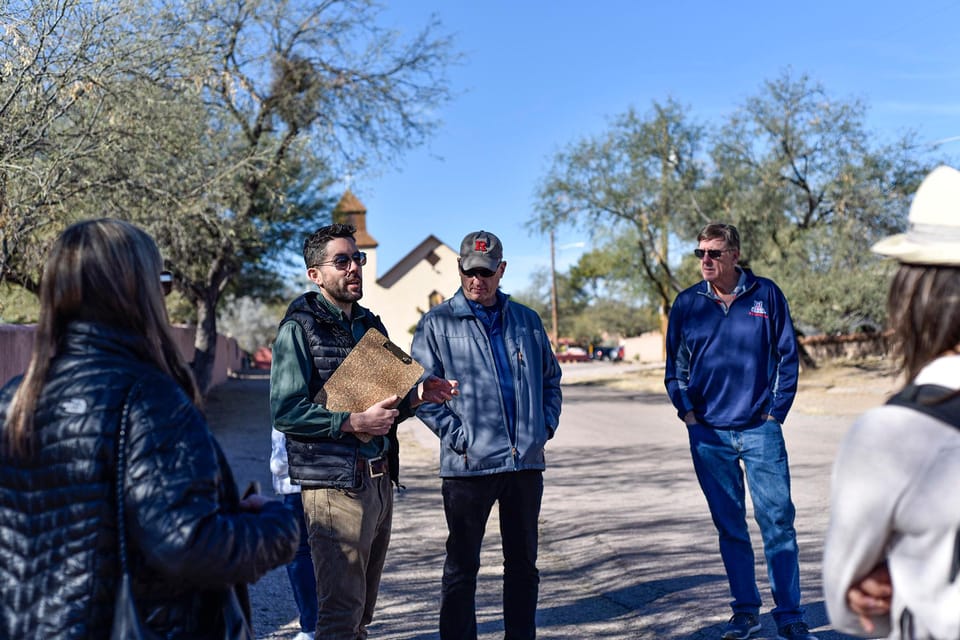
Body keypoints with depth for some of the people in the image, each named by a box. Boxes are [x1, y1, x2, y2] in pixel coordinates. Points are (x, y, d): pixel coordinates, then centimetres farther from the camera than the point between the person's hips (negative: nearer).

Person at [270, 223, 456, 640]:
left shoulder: (370, 325, 15)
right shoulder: (299, 328, -8)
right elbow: (285, 412, -16)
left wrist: (416, 396, 2)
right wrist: (353, 423, -21)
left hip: (380, 481, 8)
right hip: (335, 484, -7)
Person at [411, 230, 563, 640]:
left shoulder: (526, 320, 11)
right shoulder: (437, 323, -1)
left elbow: (551, 377, 19)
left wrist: (547, 425, 7)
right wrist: (457, 435, -12)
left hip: (526, 463, 4)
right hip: (468, 465, -4)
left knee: (523, 564, 15)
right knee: (461, 568, 7)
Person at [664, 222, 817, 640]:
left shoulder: (766, 295, 1)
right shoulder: (686, 304, 4)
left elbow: (787, 357, 5)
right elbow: (675, 368, 10)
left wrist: (776, 411, -1)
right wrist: (688, 414, 0)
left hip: (761, 430, -1)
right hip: (709, 434, 2)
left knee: (777, 523, -1)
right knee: (730, 527, 9)